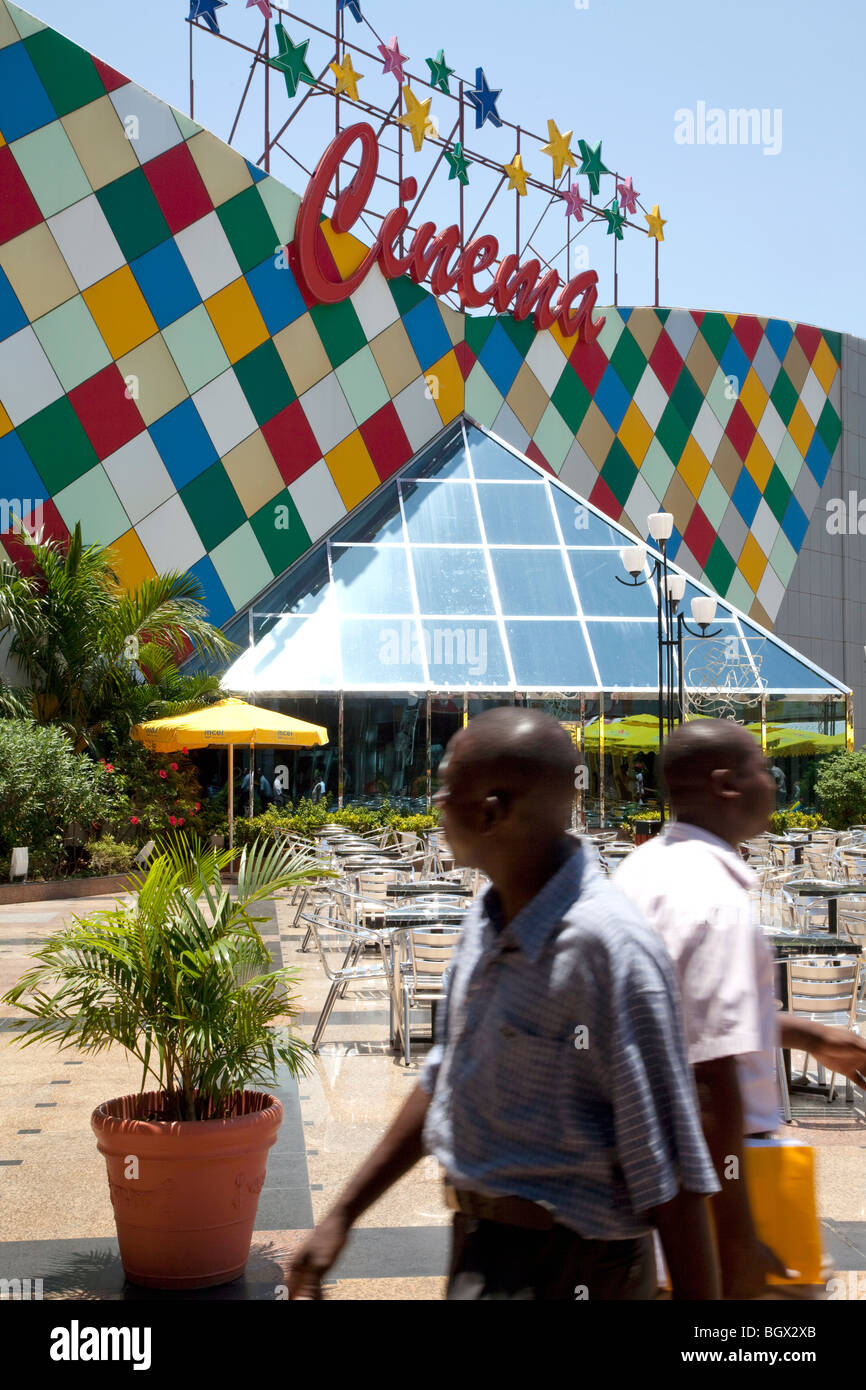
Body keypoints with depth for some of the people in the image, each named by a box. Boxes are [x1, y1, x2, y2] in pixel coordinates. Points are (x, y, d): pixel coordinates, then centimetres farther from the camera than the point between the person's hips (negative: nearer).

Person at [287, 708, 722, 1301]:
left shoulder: (607, 947, -25)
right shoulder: (487, 924, 4)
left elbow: (670, 1171, -22)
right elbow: (443, 1081, 16)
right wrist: (342, 1216, 16)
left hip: (563, 1268, -8)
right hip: (483, 1250, 9)